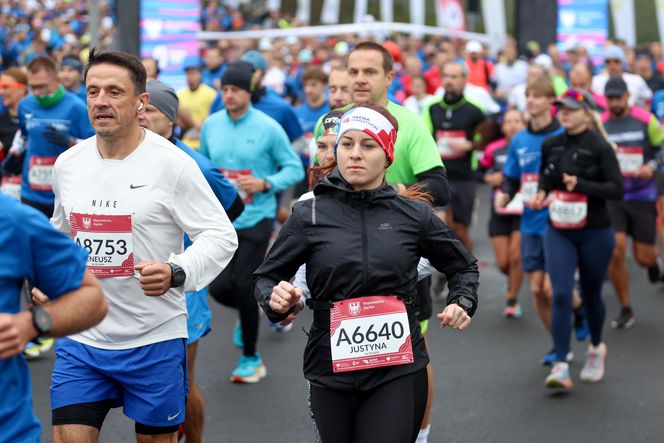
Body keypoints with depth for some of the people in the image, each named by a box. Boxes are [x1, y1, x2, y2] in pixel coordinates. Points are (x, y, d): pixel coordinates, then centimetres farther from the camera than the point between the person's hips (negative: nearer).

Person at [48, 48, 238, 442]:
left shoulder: (173, 164, -11)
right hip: (82, 339, 4)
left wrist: (177, 273, -25)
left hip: (155, 340, -4)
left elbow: (222, 236, -10)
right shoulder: (67, 164, 5)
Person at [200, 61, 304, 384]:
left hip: (255, 218, -4)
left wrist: (265, 183, -20)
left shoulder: (268, 128, -9)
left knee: (243, 286, -6)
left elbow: (294, 168, -5)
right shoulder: (211, 125, 4)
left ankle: (251, 359, 13)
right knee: (219, 288, -1)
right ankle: (249, 313, 37)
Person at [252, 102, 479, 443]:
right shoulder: (309, 215, 1)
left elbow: (463, 266, 19)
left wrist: (462, 303, 2)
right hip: (331, 372, 1)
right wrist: (276, 298, -13)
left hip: (399, 373, -1)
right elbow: (265, 278, 8)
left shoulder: (415, 215, 3)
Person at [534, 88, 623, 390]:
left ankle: (596, 347, 40)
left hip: (595, 233, -3)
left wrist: (580, 185, -27)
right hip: (558, 232, 3)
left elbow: (617, 189, -15)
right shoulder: (550, 146, 4)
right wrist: (541, 193, 0)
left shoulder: (599, 147, -10)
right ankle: (560, 366, -11)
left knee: (590, 295, 12)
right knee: (561, 296, -10)